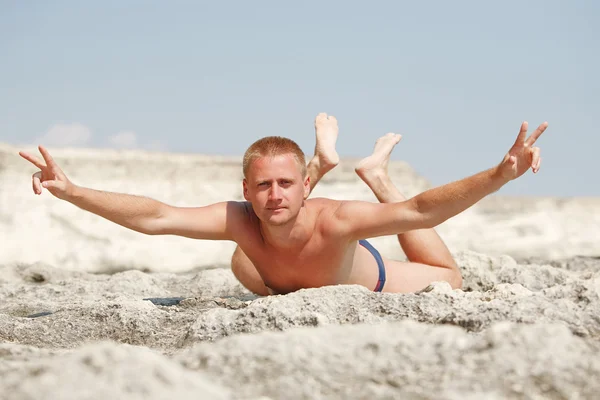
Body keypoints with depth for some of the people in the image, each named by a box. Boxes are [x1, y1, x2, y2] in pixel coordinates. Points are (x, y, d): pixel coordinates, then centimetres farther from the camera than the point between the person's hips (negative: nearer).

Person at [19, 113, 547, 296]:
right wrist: (70, 192, -47)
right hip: (292, 293, 3)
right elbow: (152, 217, -40)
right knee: (243, 264, 31)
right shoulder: (238, 222, -39)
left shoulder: (334, 221, -48)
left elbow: (422, 210, -56)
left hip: (365, 281, -2)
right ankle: (324, 162, 33)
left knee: (448, 283, 20)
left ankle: (379, 176, 30)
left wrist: (498, 176, -69)